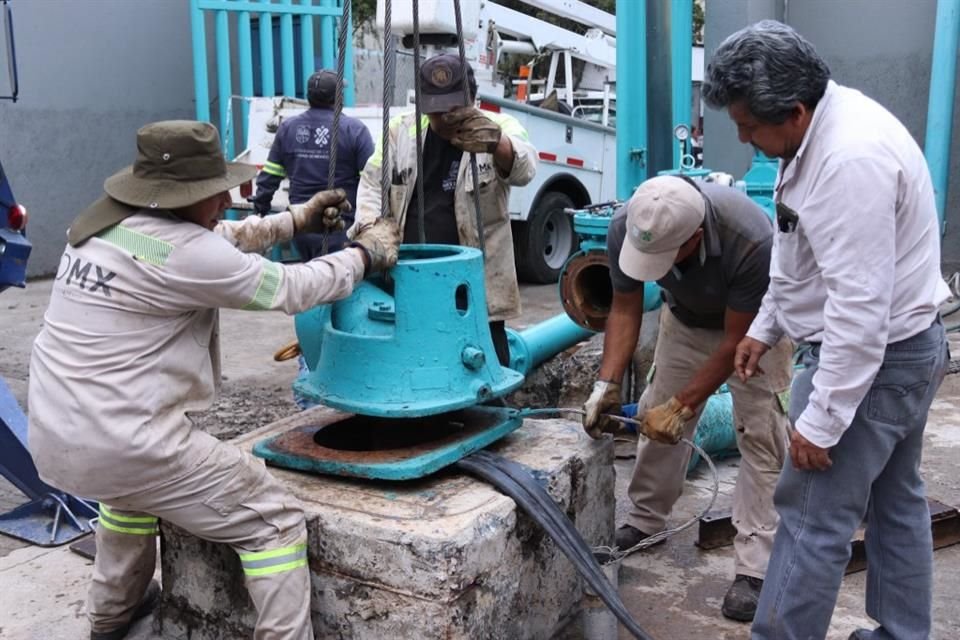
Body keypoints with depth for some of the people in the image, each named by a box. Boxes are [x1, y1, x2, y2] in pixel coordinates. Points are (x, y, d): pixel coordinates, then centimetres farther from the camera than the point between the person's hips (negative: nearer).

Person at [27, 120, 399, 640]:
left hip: (52, 439, 9)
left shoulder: (104, 224, 8)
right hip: (120, 445, -9)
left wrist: (296, 220, 22)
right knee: (275, 519, 0)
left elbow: (218, 238, 21)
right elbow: (291, 288, -9)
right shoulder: (179, 252, -18)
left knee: (133, 484, 40)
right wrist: (366, 254, 6)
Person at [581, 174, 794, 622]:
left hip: (754, 325, -4)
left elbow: (736, 341, -30)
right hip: (686, 318, 4)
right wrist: (607, 384, -25)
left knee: (760, 435, -10)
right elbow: (625, 310, -15)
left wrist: (683, 406, -28)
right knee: (656, 418, 6)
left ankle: (754, 568, -4)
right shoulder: (627, 226, -29)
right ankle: (644, 521, 26)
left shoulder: (750, 240, -41)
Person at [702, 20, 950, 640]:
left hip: (869, 359, -11)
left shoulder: (850, 159, -29)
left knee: (814, 516, -1)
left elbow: (860, 307, -29)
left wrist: (821, 420, -24)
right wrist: (765, 327, 19)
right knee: (896, 500, 20)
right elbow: (799, 252, 16)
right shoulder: (825, 126, 4)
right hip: (903, 347, 11)